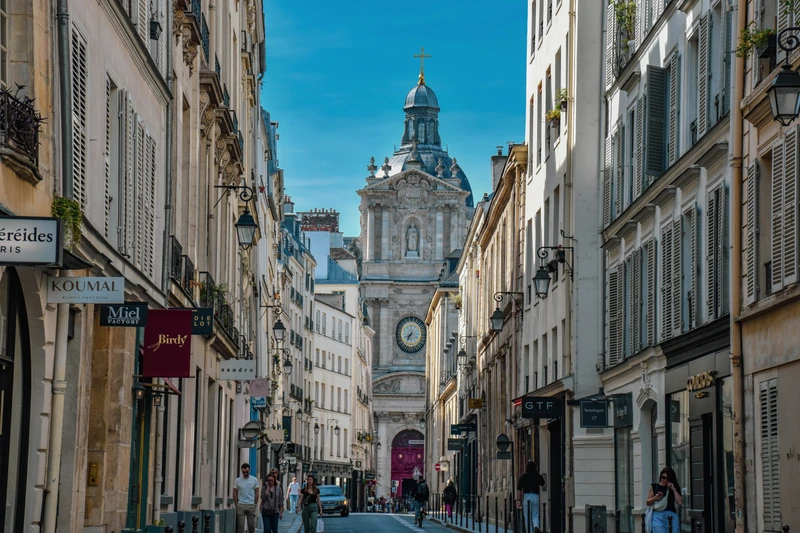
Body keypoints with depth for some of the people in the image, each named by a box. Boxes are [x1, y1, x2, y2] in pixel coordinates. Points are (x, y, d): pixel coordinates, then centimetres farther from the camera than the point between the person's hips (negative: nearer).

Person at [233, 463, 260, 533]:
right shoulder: (237, 480, 1)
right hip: (240, 505, 0)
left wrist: (255, 504, 1)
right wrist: (236, 505, 0)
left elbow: (256, 493, 5)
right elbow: (235, 493, 5)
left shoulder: (254, 480, 1)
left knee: (251, 525, 6)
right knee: (240, 525, 0)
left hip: (251, 505, 0)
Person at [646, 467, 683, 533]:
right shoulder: (654, 487, 10)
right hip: (658, 516, -2)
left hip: (672, 516, 2)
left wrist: (674, 490, -1)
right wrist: (655, 498, -10)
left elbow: (680, 502, 1)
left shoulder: (675, 488, 13)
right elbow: (648, 503, 9)